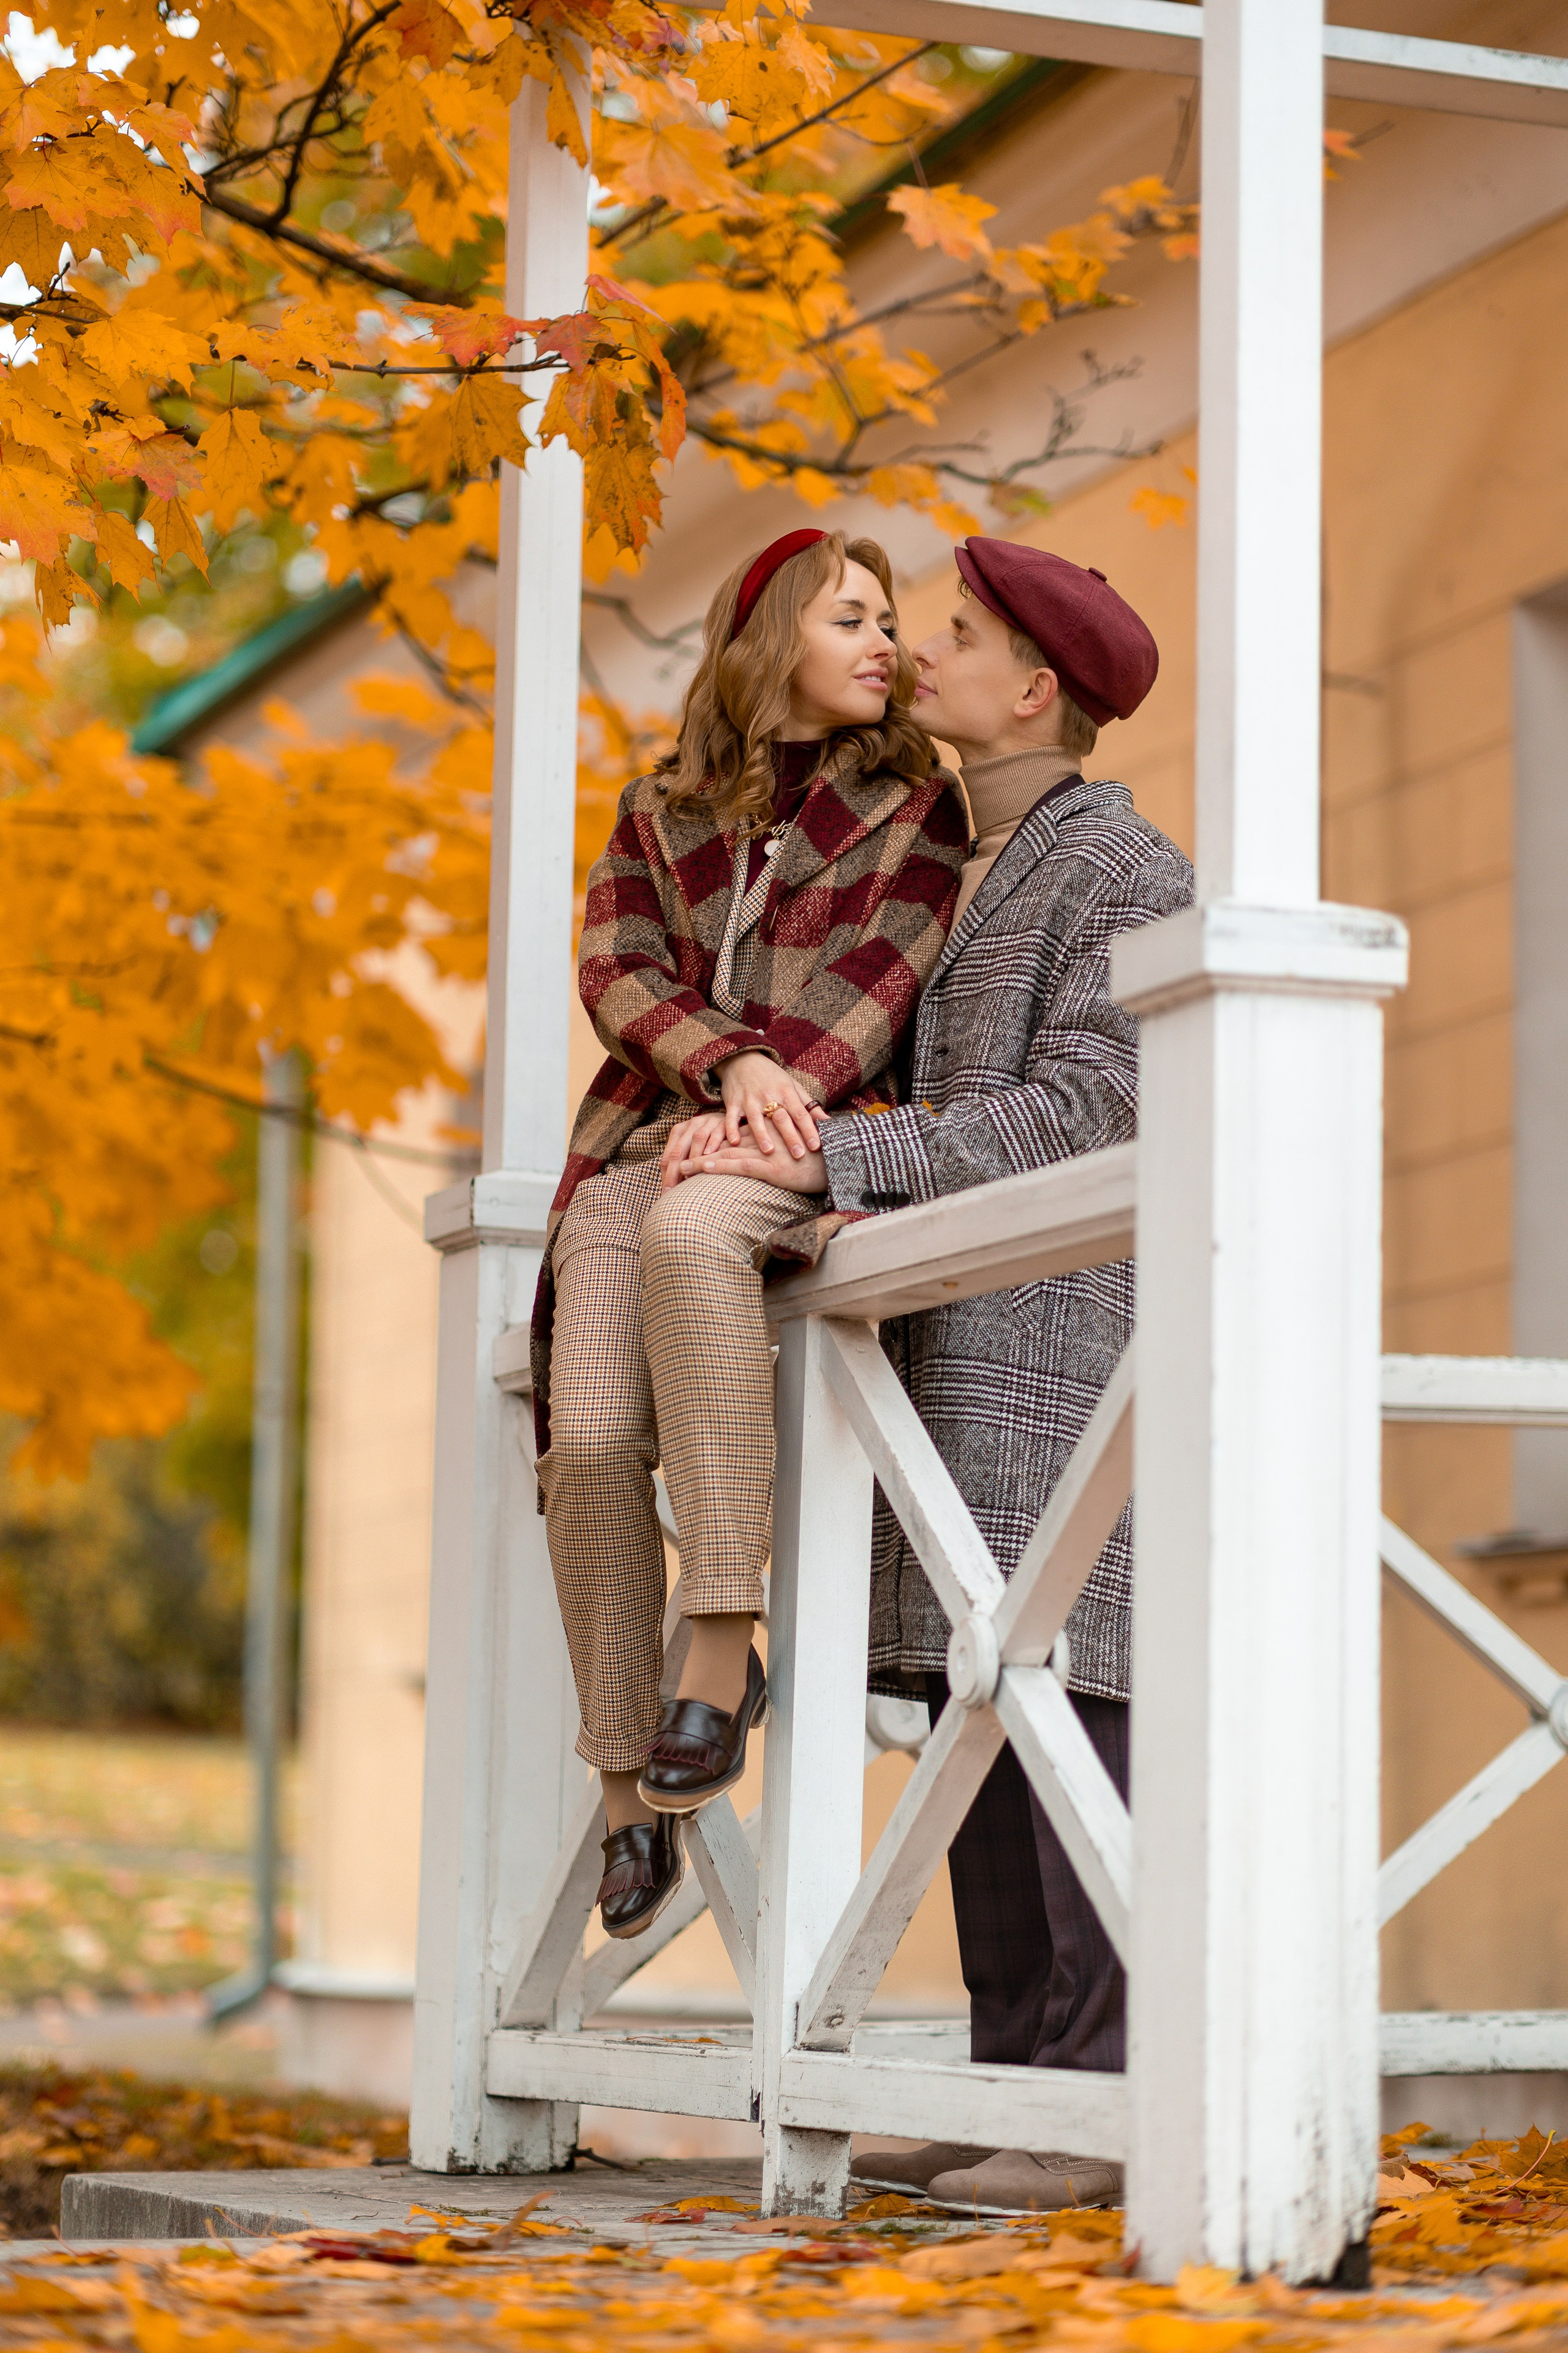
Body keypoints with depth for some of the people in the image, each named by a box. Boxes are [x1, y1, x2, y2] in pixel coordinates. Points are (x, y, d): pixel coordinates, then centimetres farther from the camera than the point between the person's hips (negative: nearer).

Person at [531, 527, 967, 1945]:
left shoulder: (915, 807, 15)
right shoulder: (662, 812, 20)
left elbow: (889, 979, 1)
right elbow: (617, 971, 7)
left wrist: (789, 1095, -17)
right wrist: (733, 1065, -13)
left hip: (810, 1138, -3)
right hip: (650, 1134, 3)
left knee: (689, 1232, -39)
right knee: (592, 1440, -18)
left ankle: (725, 1652, -37)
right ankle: (629, 1783, -6)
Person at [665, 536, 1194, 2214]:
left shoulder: (1127, 873, -6)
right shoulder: (972, 878, 22)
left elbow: (1079, 1114, -16)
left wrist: (828, 1160, -19)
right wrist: (849, 1207, 3)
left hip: (1063, 1332, -9)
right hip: (958, 1345, 9)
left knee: (1063, 1694, -12)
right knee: (969, 1708, 5)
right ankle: (1017, 2094, 8)